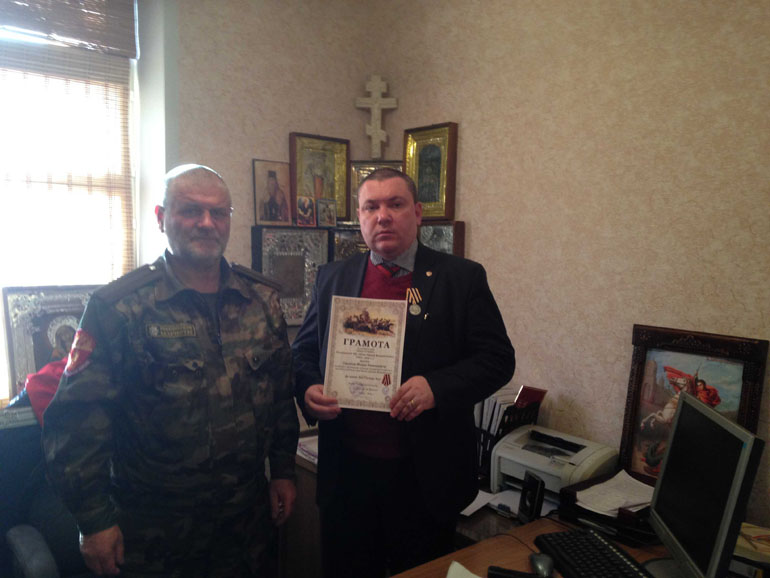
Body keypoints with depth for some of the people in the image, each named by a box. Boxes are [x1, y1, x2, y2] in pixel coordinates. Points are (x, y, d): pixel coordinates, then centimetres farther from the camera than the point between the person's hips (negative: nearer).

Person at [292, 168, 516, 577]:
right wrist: (308, 389, -10)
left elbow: (498, 358, -5)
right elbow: (303, 352, 12)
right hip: (347, 469, 2)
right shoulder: (333, 278, 6)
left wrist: (436, 387, -21)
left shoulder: (462, 278, -3)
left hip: (426, 477, -2)